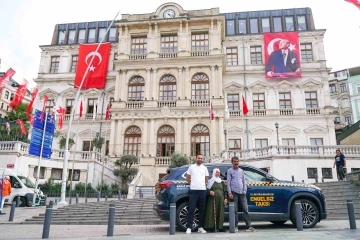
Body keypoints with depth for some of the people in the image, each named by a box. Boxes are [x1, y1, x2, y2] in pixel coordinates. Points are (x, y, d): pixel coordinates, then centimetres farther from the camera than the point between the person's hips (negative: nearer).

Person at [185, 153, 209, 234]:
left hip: (203, 190, 3)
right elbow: (187, 178, 8)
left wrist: (204, 185, 9)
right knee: (191, 209, -5)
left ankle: (200, 227, 15)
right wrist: (192, 184, 4)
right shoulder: (191, 167, 4)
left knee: (202, 210, 7)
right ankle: (189, 227, -1)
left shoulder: (204, 168, 11)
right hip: (193, 190, -3)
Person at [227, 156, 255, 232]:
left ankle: (249, 226, 0)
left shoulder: (241, 171, 16)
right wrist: (229, 193, -6)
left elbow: (244, 181, 17)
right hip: (234, 192, -3)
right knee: (235, 210, 0)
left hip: (241, 193, 3)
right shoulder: (230, 171, 5)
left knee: (245, 209, -1)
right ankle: (235, 226, 8)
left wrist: (244, 191, 5)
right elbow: (228, 183, 1)